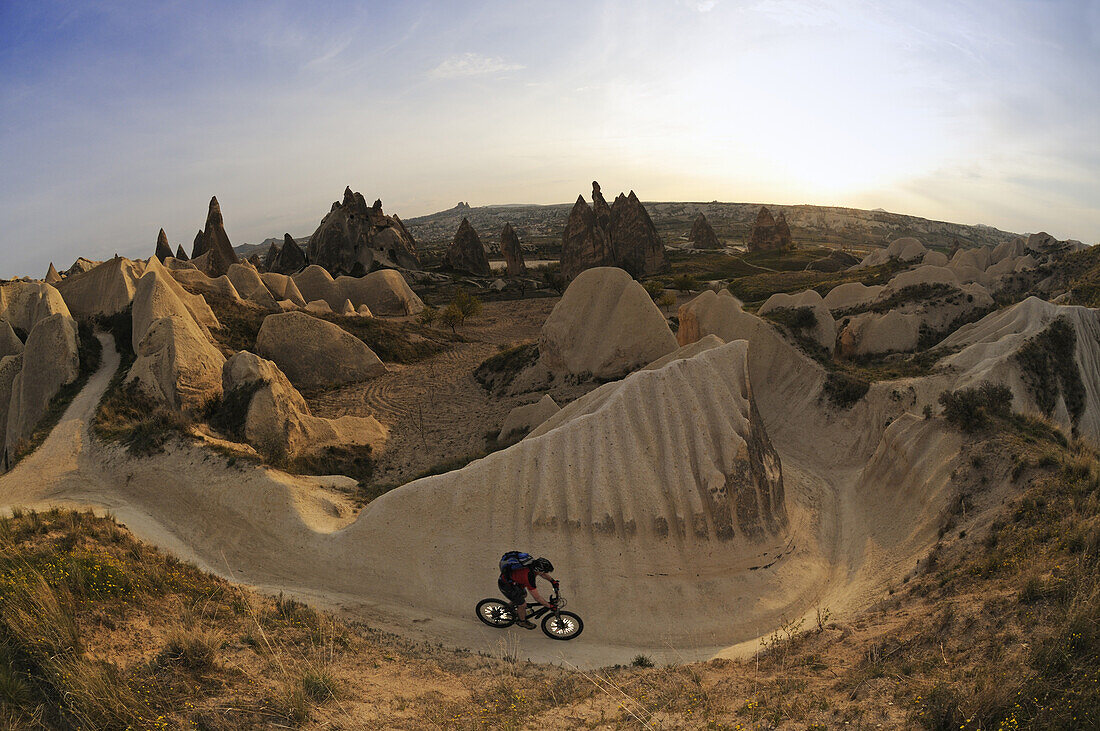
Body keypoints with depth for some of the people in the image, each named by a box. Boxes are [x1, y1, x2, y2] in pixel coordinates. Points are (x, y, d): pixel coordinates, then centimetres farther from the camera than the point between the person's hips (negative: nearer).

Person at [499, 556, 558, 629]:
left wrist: (552, 581, 4)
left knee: (523, 595, 26)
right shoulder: (529, 577, -37)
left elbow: (543, 574, 11)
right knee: (523, 604, 4)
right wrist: (550, 606, -18)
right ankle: (522, 622, 32)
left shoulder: (533, 564, -15)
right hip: (506, 585, -8)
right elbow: (537, 598, -27)